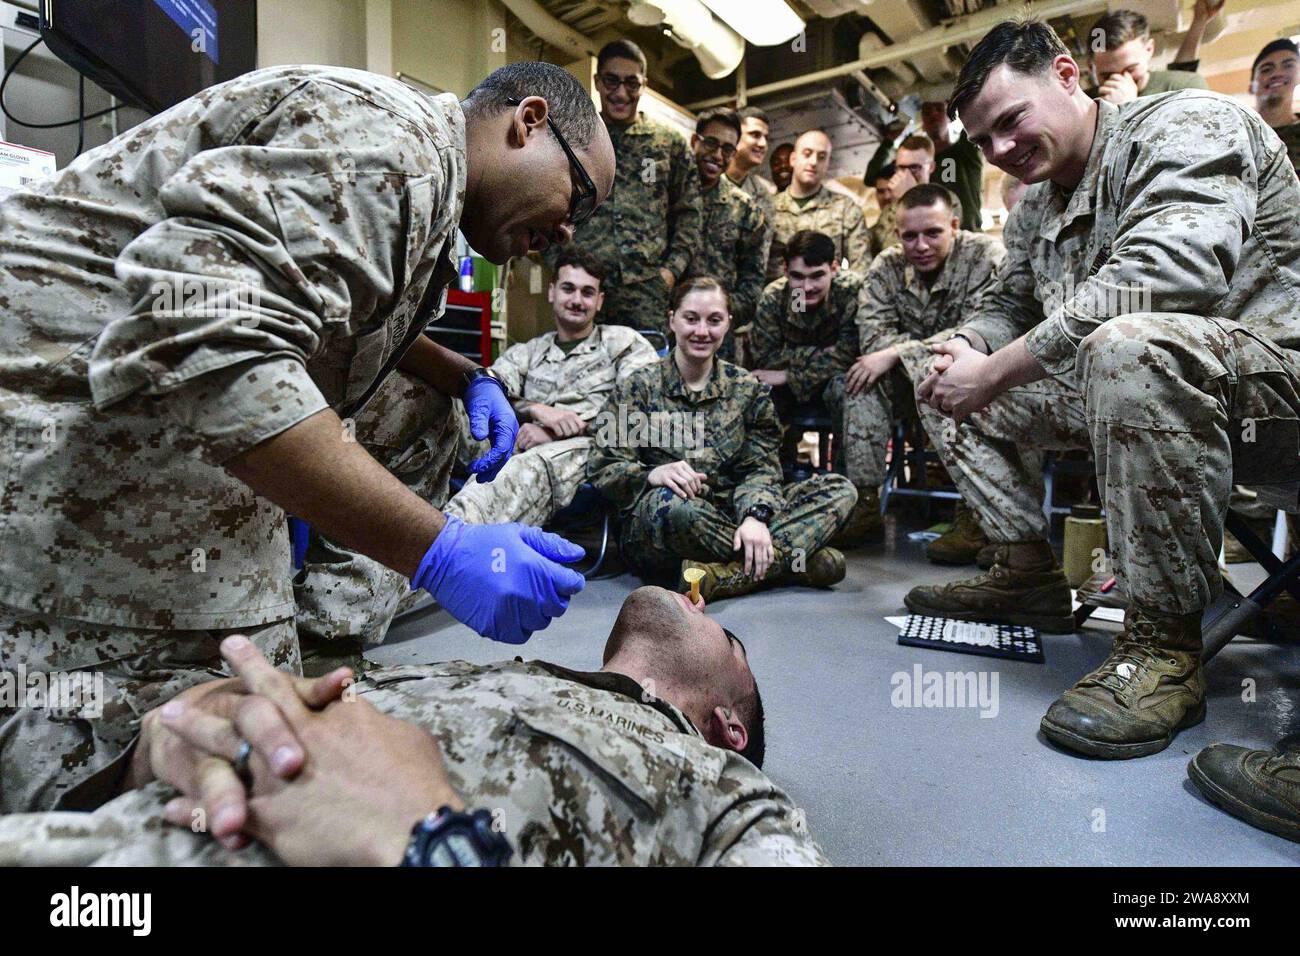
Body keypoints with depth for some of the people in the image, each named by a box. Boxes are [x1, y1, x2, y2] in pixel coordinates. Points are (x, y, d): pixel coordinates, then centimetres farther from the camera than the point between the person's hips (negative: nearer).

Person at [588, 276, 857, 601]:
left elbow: (761, 467, 1)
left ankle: (727, 576, -29)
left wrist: (755, 515, -21)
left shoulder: (748, 389, 10)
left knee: (839, 489, -12)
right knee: (671, 502, -39)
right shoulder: (638, 388, 2)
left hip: (731, 519, 4)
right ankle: (785, 562, -20)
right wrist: (653, 475, -27)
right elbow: (602, 470, -5)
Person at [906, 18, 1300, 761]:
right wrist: (968, 351, -7)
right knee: (966, 391, 8)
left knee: (1127, 344, -39)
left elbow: (1164, 274, -29)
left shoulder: (1185, 125, -12)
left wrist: (994, 372, -28)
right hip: (1131, 386, 9)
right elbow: (1009, 304, 18)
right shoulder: (1037, 209, 13)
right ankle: (1031, 574, 10)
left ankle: (1167, 643, -28)